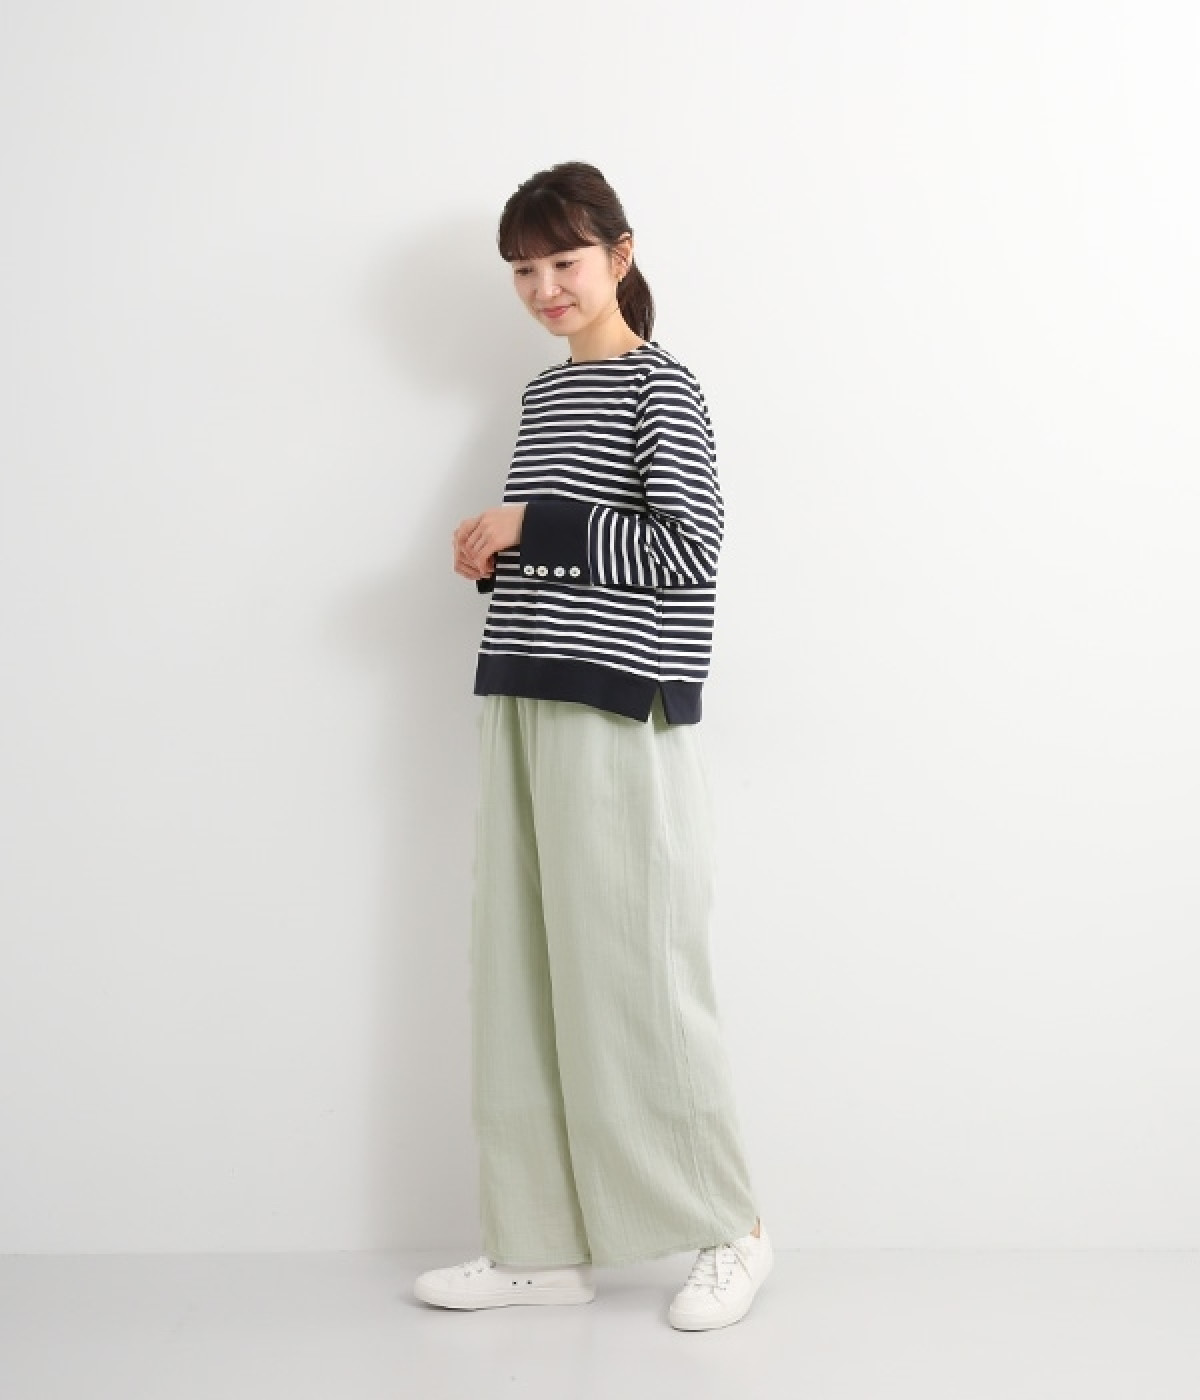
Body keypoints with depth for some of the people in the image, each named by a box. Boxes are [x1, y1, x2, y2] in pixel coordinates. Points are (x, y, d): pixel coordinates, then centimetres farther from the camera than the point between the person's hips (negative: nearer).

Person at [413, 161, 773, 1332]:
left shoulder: (660, 385, -4)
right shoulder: (543, 392, 19)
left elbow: (683, 550, -13)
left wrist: (531, 525, -12)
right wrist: (491, 558, 4)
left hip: (620, 709, -8)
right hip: (522, 703, 8)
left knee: (632, 974, -4)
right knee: (520, 974, 7)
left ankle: (731, 1233, 13)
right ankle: (543, 1245, 17)